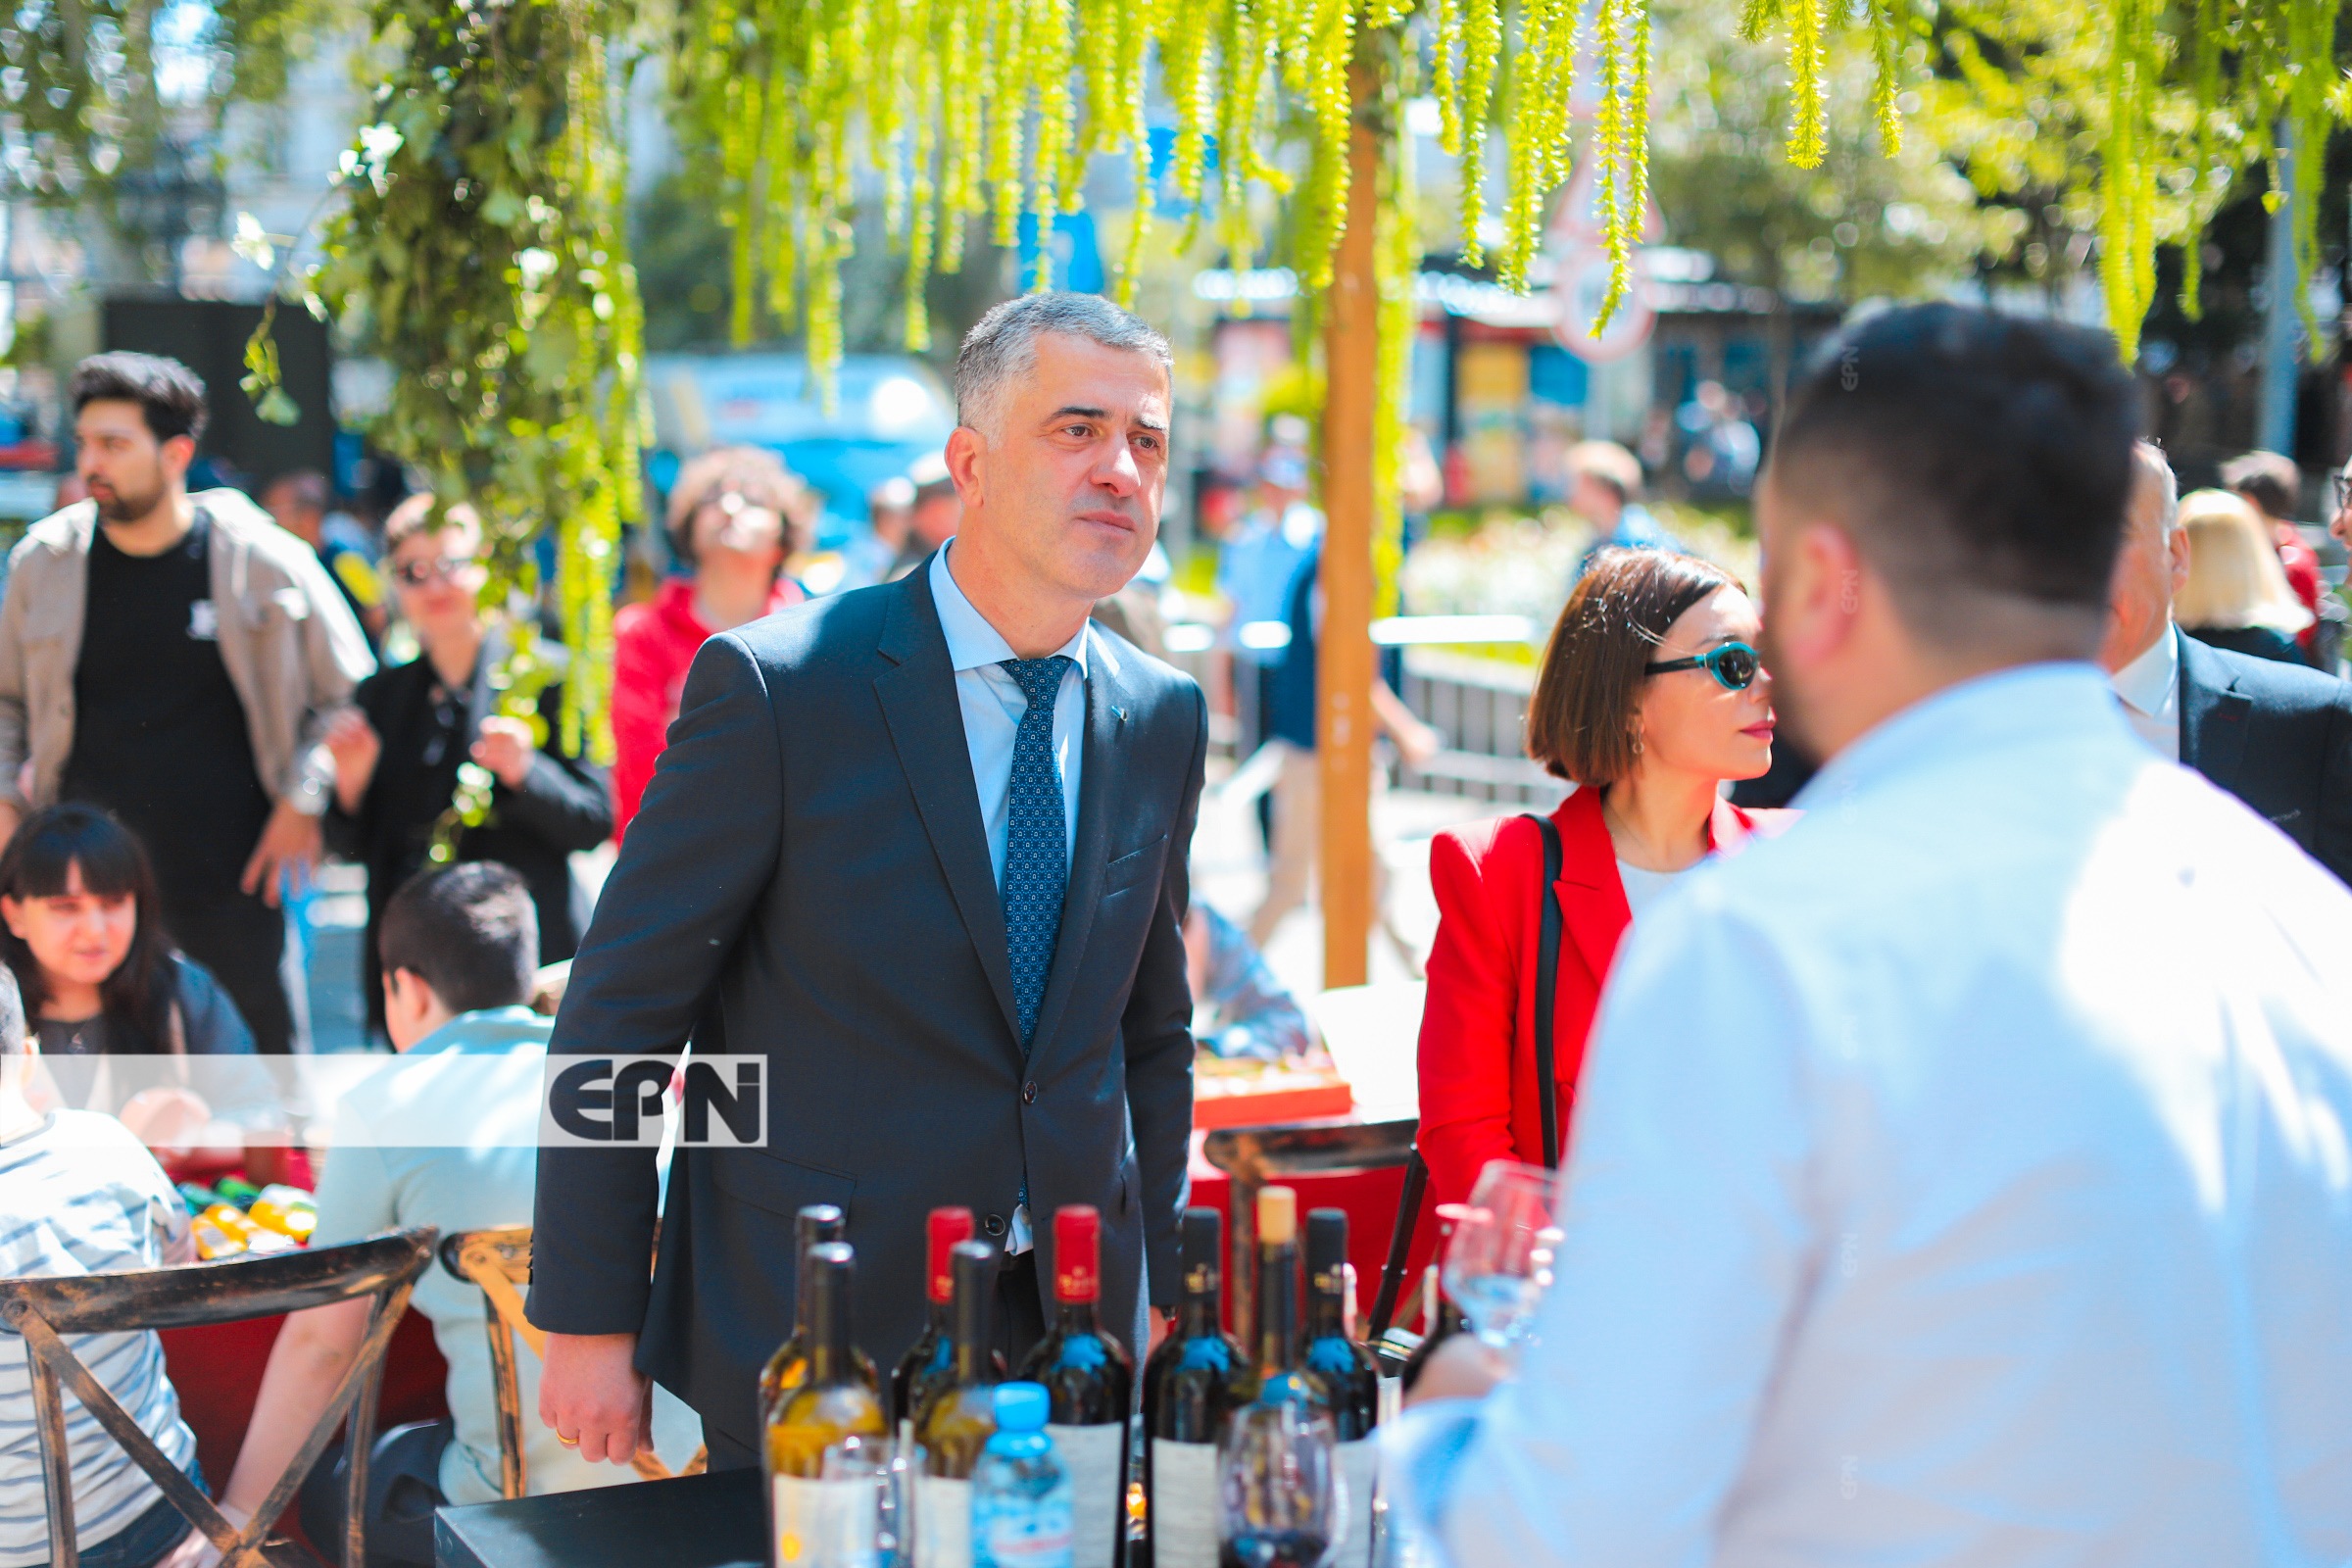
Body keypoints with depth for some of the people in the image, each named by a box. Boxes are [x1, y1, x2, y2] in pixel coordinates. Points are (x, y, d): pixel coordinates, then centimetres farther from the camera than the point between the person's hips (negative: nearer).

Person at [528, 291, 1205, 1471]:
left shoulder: (1163, 720, 5)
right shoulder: (775, 688, -13)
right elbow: (617, 1017, -10)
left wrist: (1157, 1292, 12)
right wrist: (589, 1326, -10)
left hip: (1068, 1330, 5)